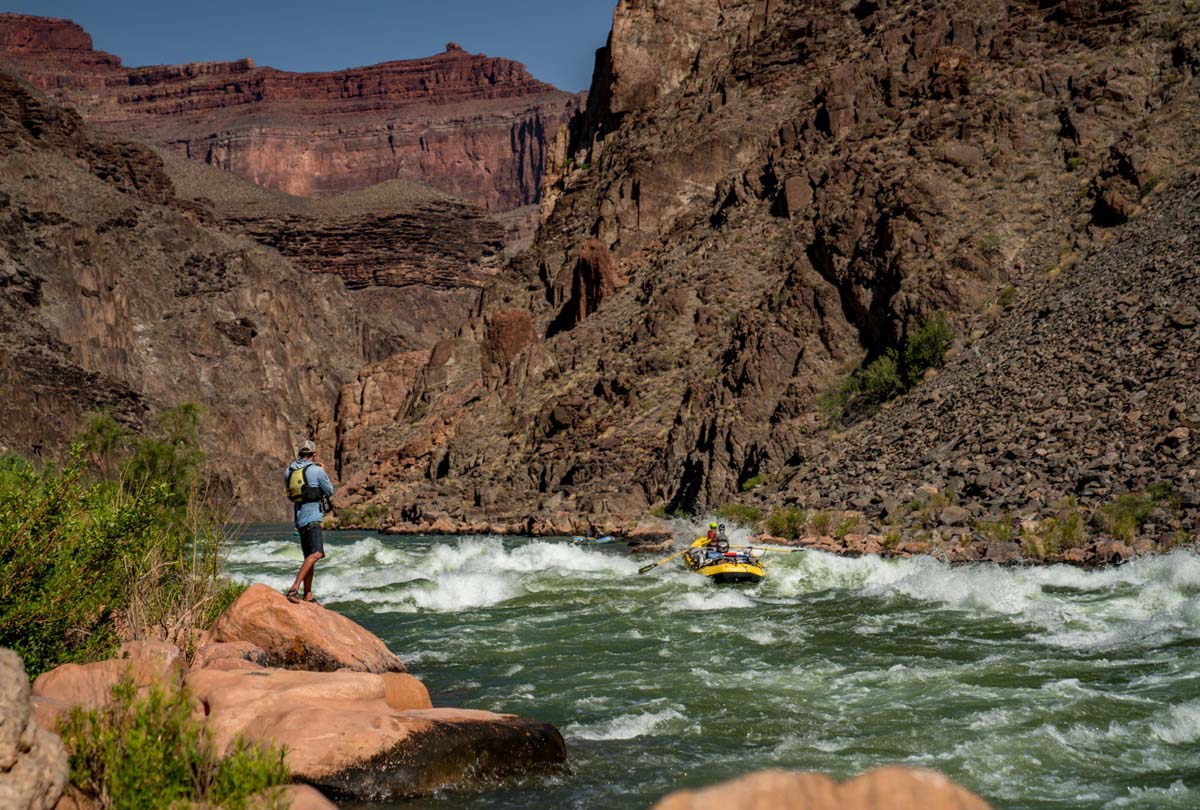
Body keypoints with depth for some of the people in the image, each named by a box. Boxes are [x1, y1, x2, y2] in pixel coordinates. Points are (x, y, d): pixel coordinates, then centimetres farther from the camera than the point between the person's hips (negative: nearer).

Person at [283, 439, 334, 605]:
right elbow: (330, 491, 4)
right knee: (317, 553, -20)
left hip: (299, 517, 9)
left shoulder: (289, 470, 11)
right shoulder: (316, 470, -8)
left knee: (309, 557, 15)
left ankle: (308, 596, 17)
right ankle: (294, 588, -34)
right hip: (312, 517, -9)